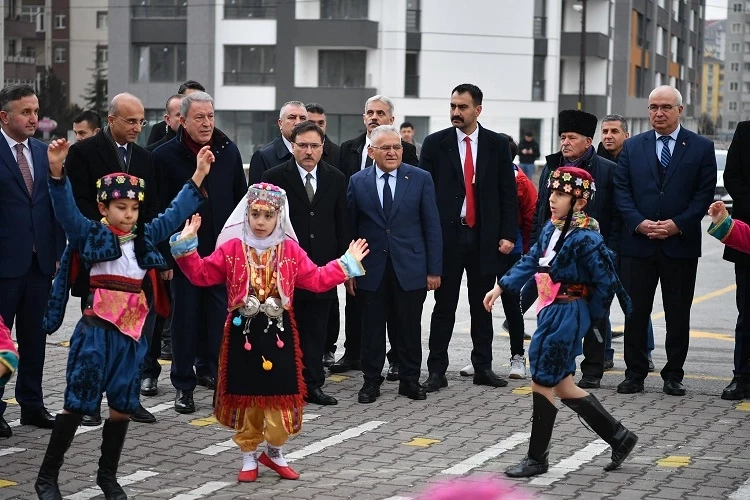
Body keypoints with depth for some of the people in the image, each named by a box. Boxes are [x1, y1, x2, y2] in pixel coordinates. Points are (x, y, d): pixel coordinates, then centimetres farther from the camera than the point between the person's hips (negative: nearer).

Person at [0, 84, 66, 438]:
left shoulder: (43, 152, 10)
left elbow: (56, 205, 12)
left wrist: (59, 252, 7)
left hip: (40, 260, 6)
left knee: (34, 337, 12)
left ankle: (32, 405, 22)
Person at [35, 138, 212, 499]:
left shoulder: (145, 237, 11)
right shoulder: (90, 234, -3)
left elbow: (176, 213, 18)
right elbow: (65, 208, -16)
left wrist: (199, 175, 15)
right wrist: (57, 171, -31)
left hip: (133, 334, 5)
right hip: (97, 330, -5)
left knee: (122, 406, 9)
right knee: (77, 404, -2)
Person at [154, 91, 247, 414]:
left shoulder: (228, 151, 4)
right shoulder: (166, 156, -6)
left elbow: (241, 201, 10)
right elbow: (158, 210, -5)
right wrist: (163, 256, -8)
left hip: (223, 252, 2)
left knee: (221, 317, 5)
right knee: (185, 318, 5)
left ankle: (214, 372, 20)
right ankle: (184, 385, 14)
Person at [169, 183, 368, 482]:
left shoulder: (290, 250, 5)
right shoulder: (232, 248, 0)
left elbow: (317, 280, 8)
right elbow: (202, 275, -2)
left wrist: (346, 263, 5)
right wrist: (187, 246, -12)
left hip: (278, 332, 1)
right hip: (243, 331, -1)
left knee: (280, 396, 2)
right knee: (246, 396, 6)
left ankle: (275, 453, 23)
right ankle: (249, 457, 20)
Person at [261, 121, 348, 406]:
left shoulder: (335, 179, 7)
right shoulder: (274, 178, -3)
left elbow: (341, 224, 10)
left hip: (323, 266, 3)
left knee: (317, 330, 7)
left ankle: (313, 385, 13)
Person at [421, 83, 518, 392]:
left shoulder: (498, 144, 5)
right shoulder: (435, 144, 1)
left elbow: (508, 192, 5)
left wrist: (508, 235, -2)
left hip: (485, 236, 1)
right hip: (446, 235, -1)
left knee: (482, 306, 9)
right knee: (444, 305, 2)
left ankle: (483, 368, 17)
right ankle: (437, 371, 5)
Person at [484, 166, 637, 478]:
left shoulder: (585, 239, -18)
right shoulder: (551, 229, 6)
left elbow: (606, 283, -15)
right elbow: (531, 262, 16)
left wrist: (590, 317, -4)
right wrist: (502, 286, 9)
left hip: (567, 316, -9)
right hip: (550, 313, 9)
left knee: (542, 382, -1)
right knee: (562, 387, 13)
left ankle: (537, 458, 12)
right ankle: (618, 437, 24)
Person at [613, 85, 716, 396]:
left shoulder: (701, 148, 3)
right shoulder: (632, 147, 9)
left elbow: (705, 194, -2)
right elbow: (621, 191, 4)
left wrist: (678, 225, -13)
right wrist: (639, 222, -11)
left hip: (681, 245, -1)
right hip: (637, 243, 1)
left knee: (678, 315, 5)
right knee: (635, 312, 3)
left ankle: (674, 376, 14)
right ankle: (635, 374, 12)